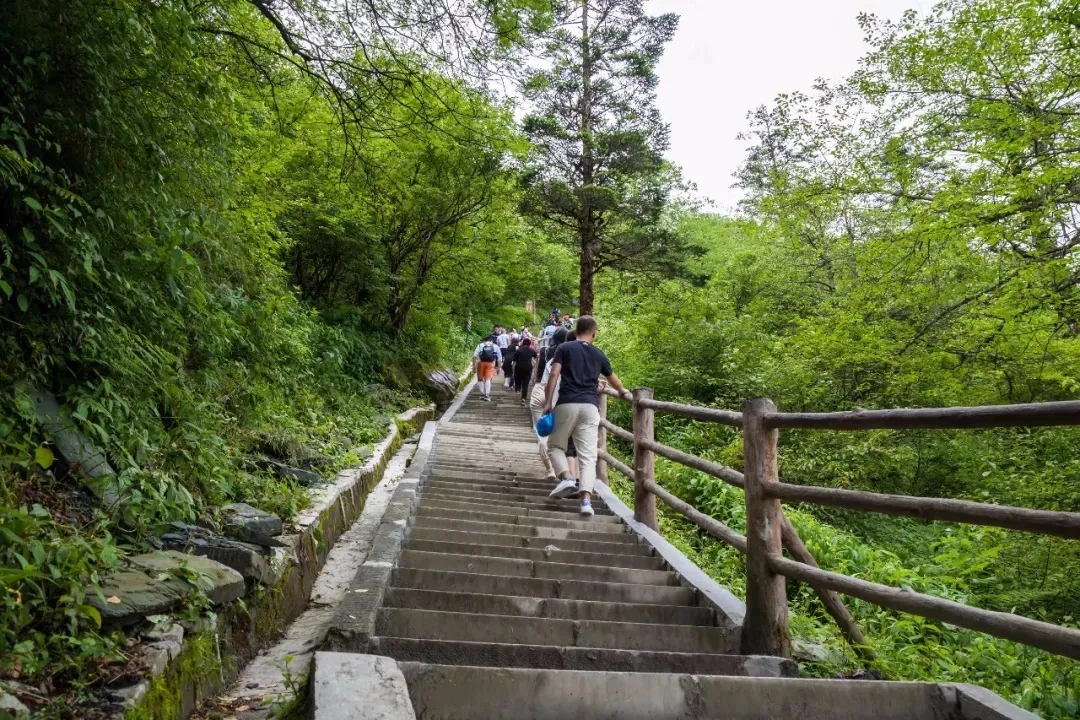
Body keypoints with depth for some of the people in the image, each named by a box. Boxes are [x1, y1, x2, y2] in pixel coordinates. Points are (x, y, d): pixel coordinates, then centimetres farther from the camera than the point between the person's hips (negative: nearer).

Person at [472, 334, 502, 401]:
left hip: (481, 363, 0)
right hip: (490, 363, 0)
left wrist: (474, 365, -2)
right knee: (488, 379, -2)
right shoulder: (496, 347, 14)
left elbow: (475, 356, -1)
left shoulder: (480, 345, 11)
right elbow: (499, 359, 11)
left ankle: (482, 394, 14)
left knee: (480, 379, 14)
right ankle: (487, 395, -10)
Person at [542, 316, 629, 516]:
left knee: (555, 445, 15)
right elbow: (613, 379, 33)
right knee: (588, 455, -1)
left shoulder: (564, 348, 8)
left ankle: (566, 478, -10)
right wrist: (624, 392, 53)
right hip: (590, 406, 2)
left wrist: (548, 402, -3)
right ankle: (586, 500, -12)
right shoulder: (599, 354, 17)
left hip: (567, 404, -2)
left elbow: (554, 375, -5)